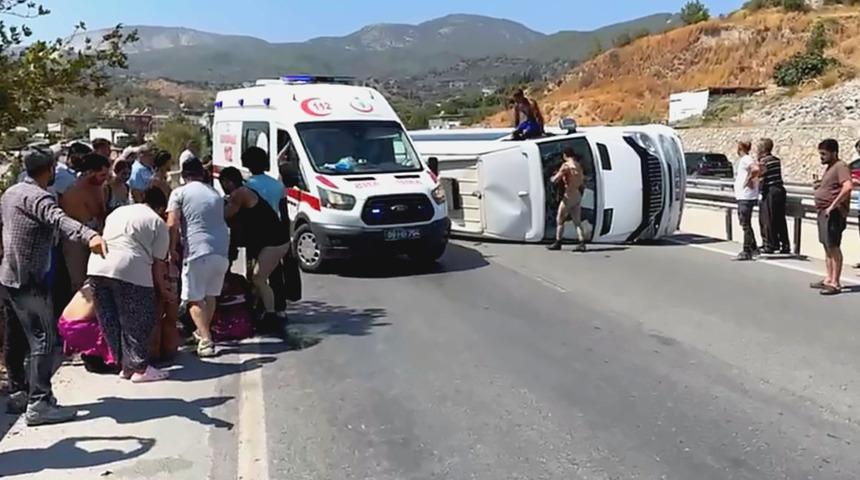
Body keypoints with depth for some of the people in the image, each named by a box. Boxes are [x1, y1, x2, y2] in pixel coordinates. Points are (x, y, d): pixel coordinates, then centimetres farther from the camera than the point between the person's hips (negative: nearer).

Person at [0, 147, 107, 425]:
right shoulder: (37, 196, -18)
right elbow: (59, 220, -39)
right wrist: (90, 236, -57)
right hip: (29, 281, -10)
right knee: (44, 341, -8)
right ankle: (39, 404, -8)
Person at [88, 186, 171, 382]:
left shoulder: (118, 211, 28)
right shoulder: (158, 223, 9)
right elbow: (158, 262, 7)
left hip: (97, 267, 7)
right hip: (129, 270, -6)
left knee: (110, 322, 13)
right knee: (136, 322, 4)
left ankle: (125, 365, 21)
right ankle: (140, 368, 8)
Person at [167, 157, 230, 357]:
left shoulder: (179, 193, 2)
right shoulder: (215, 193, 20)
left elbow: (172, 224, -7)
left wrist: (172, 249, 2)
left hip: (198, 251, -5)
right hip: (222, 250, 5)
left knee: (194, 299, 3)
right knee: (210, 296, 21)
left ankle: (206, 340, -8)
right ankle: (204, 331, 32)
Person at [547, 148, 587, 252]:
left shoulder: (566, 165, -11)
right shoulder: (578, 166, 13)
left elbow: (555, 180, -14)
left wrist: (552, 178, 8)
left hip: (569, 195, -7)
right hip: (578, 195, 7)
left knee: (560, 219, 6)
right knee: (577, 221, 7)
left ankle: (558, 243, 9)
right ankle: (582, 243, -5)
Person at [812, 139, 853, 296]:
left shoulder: (840, 167, -13)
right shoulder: (830, 168, 18)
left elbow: (847, 187, -28)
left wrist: (832, 206, -26)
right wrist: (819, 186, 12)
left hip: (833, 213, -10)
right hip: (823, 212, 10)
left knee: (833, 246, -8)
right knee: (827, 246, 14)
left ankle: (835, 283, -5)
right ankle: (829, 279, 22)